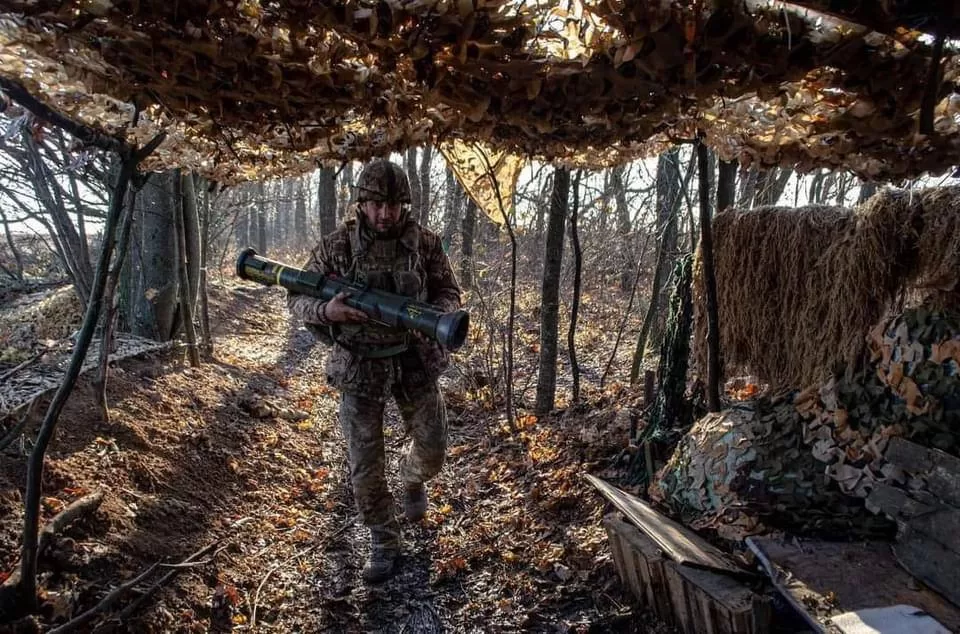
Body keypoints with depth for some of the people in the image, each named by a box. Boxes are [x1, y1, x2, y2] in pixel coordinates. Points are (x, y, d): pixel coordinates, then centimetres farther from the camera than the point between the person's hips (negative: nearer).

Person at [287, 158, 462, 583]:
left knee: (431, 450, 12)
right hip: (359, 369, -1)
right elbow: (297, 299, -3)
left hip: (415, 363, 1)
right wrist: (327, 311, -26)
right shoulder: (336, 246, -8)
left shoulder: (425, 243, -6)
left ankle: (411, 479, 49)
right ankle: (384, 544, 28)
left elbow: (449, 293, 2)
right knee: (365, 467, 6)